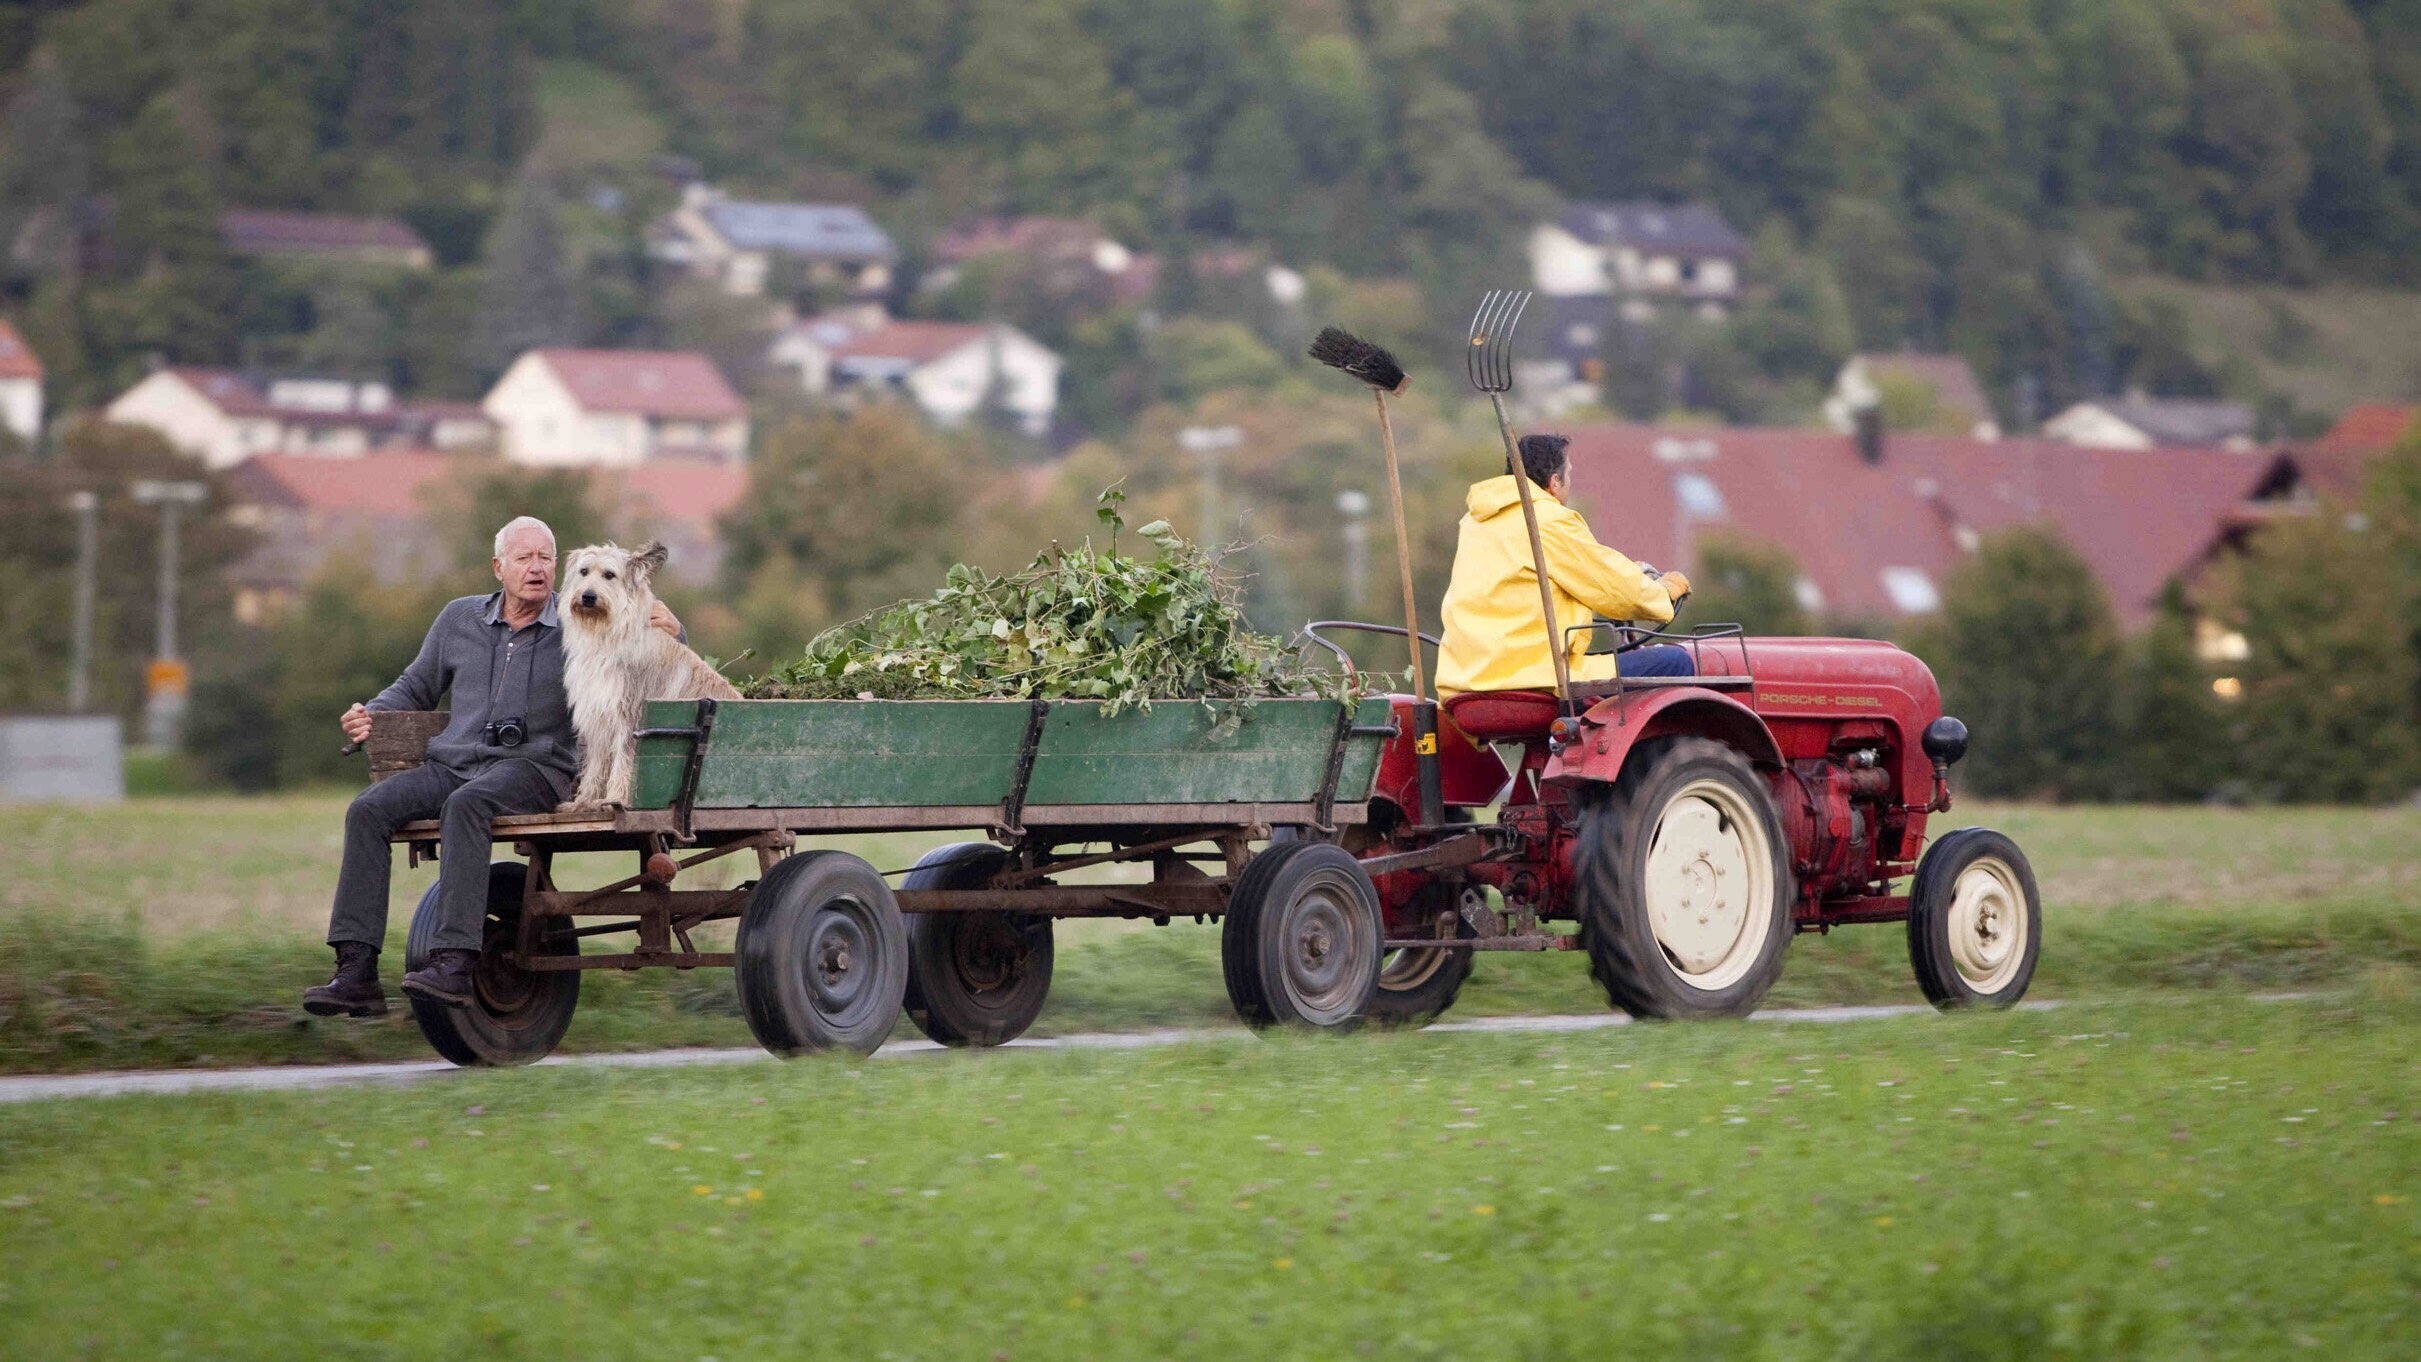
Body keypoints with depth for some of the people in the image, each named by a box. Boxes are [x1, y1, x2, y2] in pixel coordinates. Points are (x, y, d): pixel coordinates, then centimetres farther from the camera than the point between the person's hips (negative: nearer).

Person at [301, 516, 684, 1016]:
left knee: (466, 803, -37)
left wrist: (669, 632, -15)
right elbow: (415, 687, 25)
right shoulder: (459, 619, 16)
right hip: (452, 764, 4)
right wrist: (371, 715, 6)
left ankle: (454, 964, -43)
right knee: (368, 809, -21)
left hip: (534, 767, -4)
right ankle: (356, 971, -27)